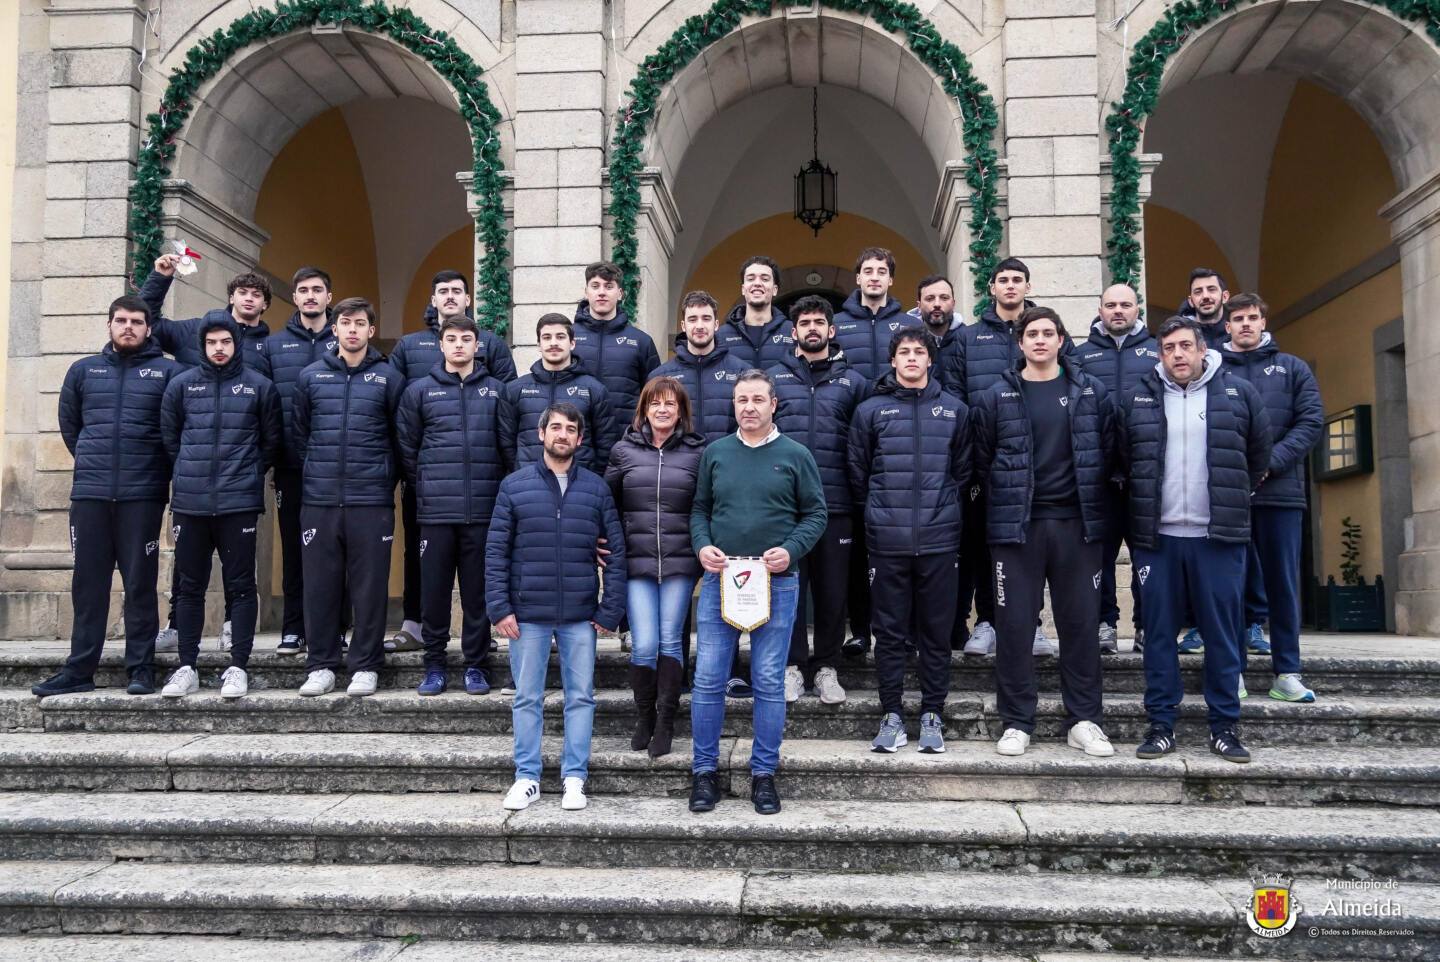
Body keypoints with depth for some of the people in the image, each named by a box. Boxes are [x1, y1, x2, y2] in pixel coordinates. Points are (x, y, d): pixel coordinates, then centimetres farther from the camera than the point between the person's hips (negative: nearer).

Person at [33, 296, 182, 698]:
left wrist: (158, 468, 3)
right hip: (89, 493, 3)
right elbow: (68, 424, 22)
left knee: (140, 583, 1)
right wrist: (92, 461, 15)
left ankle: (141, 668, 8)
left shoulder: (168, 371, 3)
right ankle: (79, 668, 14)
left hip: (143, 494, -3)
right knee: (87, 583, 7)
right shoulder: (83, 370, 14)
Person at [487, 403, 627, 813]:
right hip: (528, 614, 0)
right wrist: (499, 607, -6)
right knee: (527, 698, 8)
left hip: (580, 616, 1)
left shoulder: (596, 487, 5)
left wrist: (610, 610, -2)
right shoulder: (514, 485, 3)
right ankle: (527, 777, 19)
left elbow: (616, 550, 4)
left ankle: (575, 777, 17)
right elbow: (496, 550, 2)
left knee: (581, 697, 6)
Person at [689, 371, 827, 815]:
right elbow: (698, 509, 14)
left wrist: (791, 550, -11)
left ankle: (764, 773, 17)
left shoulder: (795, 455, 3)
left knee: (769, 682, 5)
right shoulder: (715, 452, 9)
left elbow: (816, 513, 4)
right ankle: (704, 771, 16)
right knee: (707, 679, 3)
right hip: (719, 579, 2)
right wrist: (702, 546, -4)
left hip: (776, 583, -1)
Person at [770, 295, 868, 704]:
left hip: (835, 504, 1)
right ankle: (792, 665, 16)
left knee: (832, 591, 6)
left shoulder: (852, 382, 11)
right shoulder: (774, 377, 9)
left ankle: (826, 668, 19)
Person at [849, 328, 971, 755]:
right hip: (887, 540, -1)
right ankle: (891, 715, 15)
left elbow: (963, 469, 14)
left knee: (936, 631, 7)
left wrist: (944, 505, 11)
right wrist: (876, 511, 8)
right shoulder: (871, 410, 4)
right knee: (889, 631, 5)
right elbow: (857, 471, 8)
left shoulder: (955, 409, 8)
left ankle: (932, 714, 18)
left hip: (940, 538, 1)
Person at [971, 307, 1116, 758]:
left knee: (1080, 622, 6)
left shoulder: (1091, 393, 7)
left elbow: (1107, 452, 8)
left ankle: (1084, 720, 17)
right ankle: (1016, 722, 12)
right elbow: (982, 460, 6)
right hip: (1016, 525, -1)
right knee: (1014, 624, 2)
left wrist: (1095, 505, 5)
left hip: (1077, 522, 1)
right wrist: (1004, 504, 6)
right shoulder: (997, 398, 3)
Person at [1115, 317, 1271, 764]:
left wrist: (1234, 500, 14)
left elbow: (1259, 454, 12)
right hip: (1157, 537, 1)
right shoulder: (1138, 399, 5)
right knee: (1159, 633, 5)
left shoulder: (1238, 393, 4)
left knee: (1223, 634, 5)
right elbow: (1122, 459, 14)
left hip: (1220, 538, 0)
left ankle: (1225, 725, 16)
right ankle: (1161, 724, 14)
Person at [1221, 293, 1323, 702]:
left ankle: (1287, 673, 10)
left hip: (1281, 490, 1)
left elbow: (1311, 420, 2)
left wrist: (1271, 462, -11)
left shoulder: (1292, 368, 12)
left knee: (1283, 581, 4)